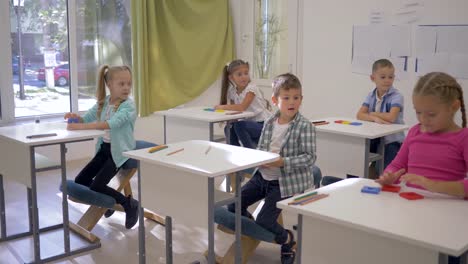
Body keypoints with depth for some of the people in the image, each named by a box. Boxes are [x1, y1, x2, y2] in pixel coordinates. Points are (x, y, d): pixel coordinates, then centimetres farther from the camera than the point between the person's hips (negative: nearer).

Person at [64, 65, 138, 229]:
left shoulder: (128, 105, -17)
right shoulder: (103, 102, 3)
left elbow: (112, 123, -33)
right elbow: (87, 119, 9)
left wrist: (82, 126, -39)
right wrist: (76, 117, -17)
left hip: (120, 151, -7)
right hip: (104, 148, 7)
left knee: (96, 186, -15)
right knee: (80, 181, 5)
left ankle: (129, 204, 3)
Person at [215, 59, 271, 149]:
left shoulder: (251, 88, -18)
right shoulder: (232, 91, 4)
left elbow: (242, 107, -30)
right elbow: (234, 109, 6)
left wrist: (223, 107, -21)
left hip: (264, 124, -7)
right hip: (251, 123, 7)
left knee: (239, 125, -27)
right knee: (228, 129, -8)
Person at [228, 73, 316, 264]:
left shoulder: (305, 126, -16)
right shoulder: (269, 123, 2)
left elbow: (309, 157, -18)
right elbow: (260, 148, 11)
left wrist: (283, 162, -27)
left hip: (285, 182, -6)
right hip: (263, 175, 7)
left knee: (264, 220, -11)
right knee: (234, 205, 7)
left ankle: (287, 240, 22)